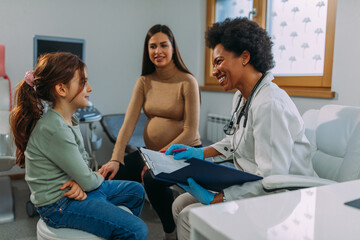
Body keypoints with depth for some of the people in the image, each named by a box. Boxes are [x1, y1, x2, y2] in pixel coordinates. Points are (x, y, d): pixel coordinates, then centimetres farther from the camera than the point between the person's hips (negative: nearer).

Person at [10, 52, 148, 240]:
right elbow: (88, 181, -22)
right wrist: (99, 176, 1)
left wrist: (79, 182, -10)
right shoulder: (55, 130, -28)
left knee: (136, 191, 20)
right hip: (58, 205, -10)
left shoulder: (69, 118, 3)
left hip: (72, 189, 10)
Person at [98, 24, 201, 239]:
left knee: (152, 178, -32)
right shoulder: (144, 82, 5)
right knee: (113, 176, -16)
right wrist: (116, 159, -16)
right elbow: (129, 123, -4)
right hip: (151, 150, 5)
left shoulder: (187, 82, -11)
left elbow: (190, 132, -14)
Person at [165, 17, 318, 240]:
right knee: (180, 204, 5)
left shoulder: (269, 105, -26)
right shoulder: (241, 97, 7)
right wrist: (201, 153, 7)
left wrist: (214, 199, -26)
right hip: (251, 188, 9)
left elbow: (273, 180, -27)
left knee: (189, 217, -15)